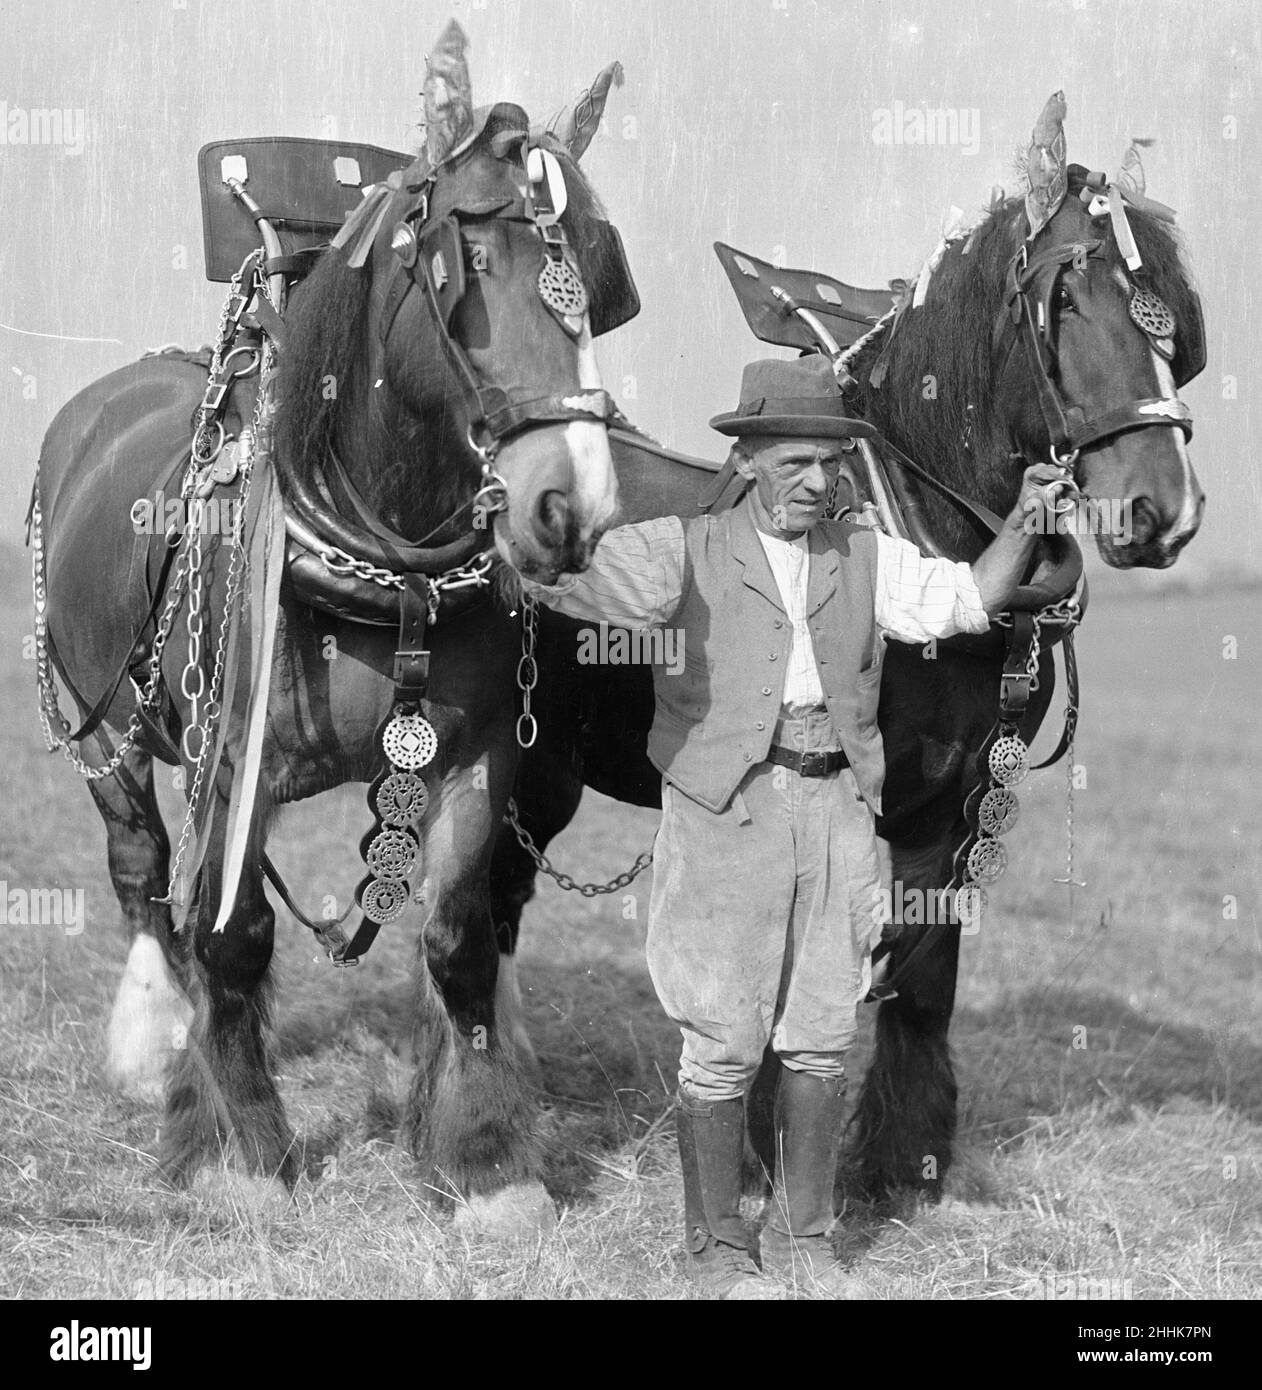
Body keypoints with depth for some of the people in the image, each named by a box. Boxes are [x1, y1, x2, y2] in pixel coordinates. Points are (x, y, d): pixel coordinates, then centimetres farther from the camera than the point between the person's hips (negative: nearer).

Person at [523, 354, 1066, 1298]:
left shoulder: (869, 559, 14)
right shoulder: (685, 554, 2)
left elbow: (968, 601, 8)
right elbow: (567, 582, -4)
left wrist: (1021, 524, -5)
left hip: (837, 806, 4)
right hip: (726, 808, -4)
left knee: (823, 1038, 7)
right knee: (725, 1041, 0)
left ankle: (805, 1236, 19)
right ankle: (717, 1245, 12)